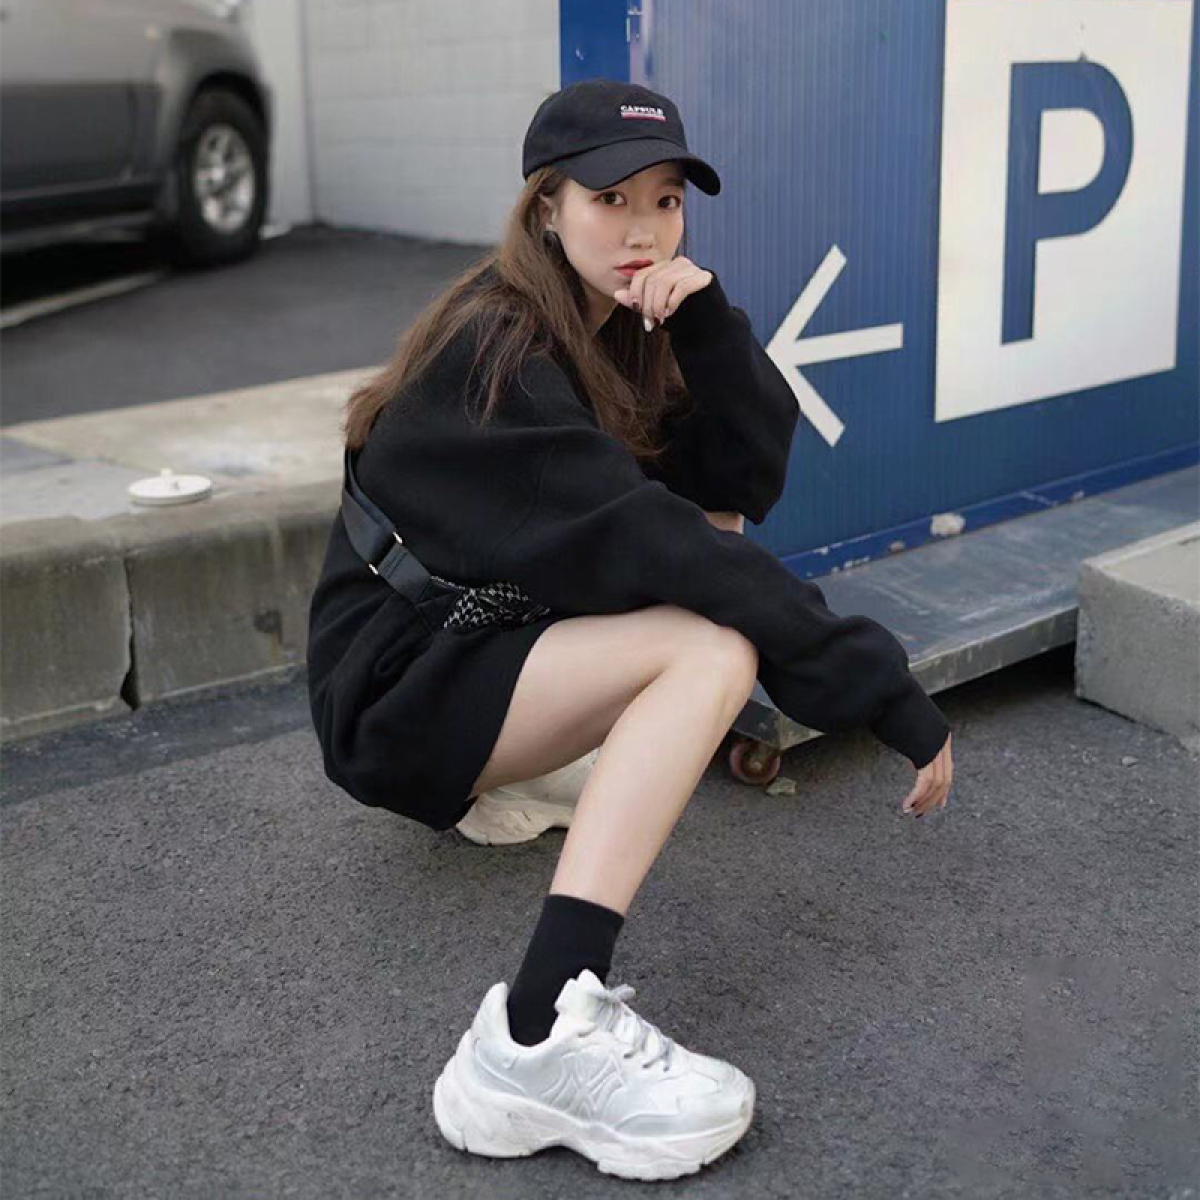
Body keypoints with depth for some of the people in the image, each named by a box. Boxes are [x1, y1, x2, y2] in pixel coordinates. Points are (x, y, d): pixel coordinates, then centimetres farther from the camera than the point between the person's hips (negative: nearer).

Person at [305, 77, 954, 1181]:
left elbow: (750, 481, -4)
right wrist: (888, 694, -29)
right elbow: (639, 541, -30)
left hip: (501, 627, 9)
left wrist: (707, 320, -20)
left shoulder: (620, 320, 4)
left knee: (712, 519, 3)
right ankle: (537, 1038, -36)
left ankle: (528, 767, 2)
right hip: (401, 691, -9)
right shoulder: (497, 353, -22)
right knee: (714, 648, -28)